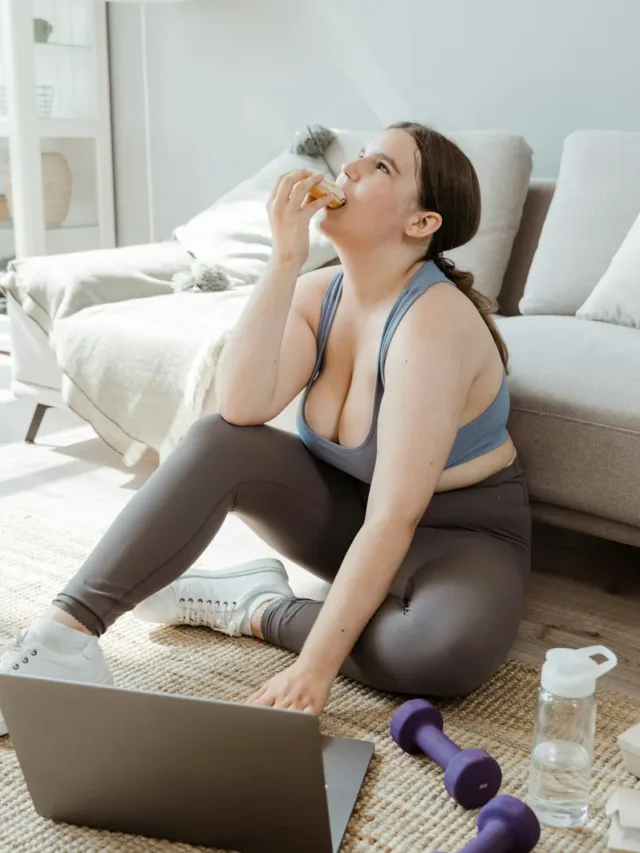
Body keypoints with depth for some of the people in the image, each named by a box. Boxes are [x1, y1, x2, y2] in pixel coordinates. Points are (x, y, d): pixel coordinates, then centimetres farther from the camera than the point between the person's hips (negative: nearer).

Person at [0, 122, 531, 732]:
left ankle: (260, 610, -13)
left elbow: (393, 518, -31)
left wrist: (314, 667, -35)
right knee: (219, 441, -21)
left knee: (450, 650, -37)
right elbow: (241, 407, -23)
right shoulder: (319, 292, -6)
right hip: (346, 511, 5)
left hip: (458, 534, -4)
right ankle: (65, 629, -21)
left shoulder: (433, 319, -26)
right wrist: (284, 259, -27)